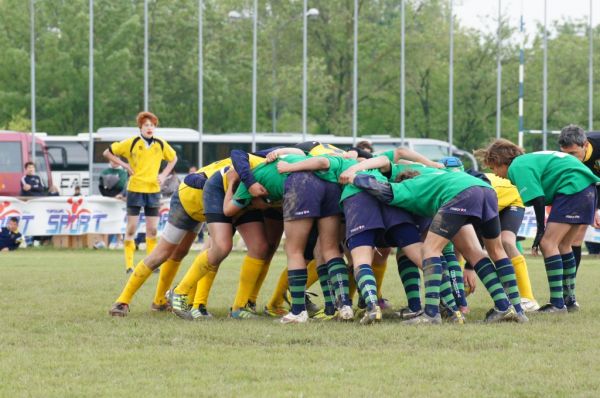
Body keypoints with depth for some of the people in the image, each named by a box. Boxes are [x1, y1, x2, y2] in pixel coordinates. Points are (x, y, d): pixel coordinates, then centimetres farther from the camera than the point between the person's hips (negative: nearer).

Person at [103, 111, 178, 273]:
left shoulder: (161, 145, 3)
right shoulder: (131, 143, -6)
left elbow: (173, 158, 22)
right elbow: (108, 153, 1)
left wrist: (164, 174, 8)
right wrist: (124, 165, -7)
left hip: (153, 190, 3)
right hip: (135, 189, -3)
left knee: (152, 230, 3)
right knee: (131, 228, -2)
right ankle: (129, 265, 2)